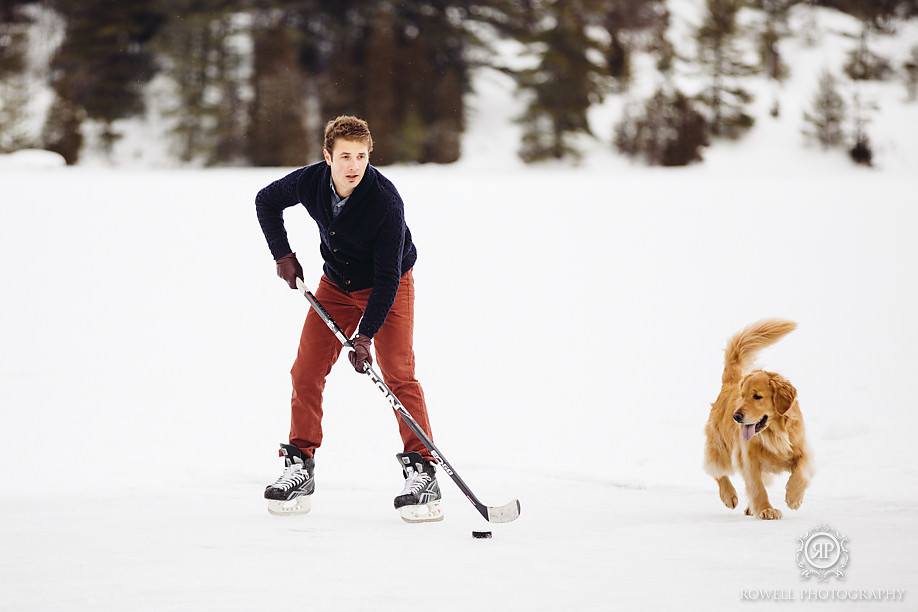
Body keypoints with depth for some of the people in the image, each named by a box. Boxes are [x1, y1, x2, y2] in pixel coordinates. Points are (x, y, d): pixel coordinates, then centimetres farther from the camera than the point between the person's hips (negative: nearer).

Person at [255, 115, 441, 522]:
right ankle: (300, 466, 11)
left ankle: (421, 474, -15)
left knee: (399, 375, -16)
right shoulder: (310, 182, -19)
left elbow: (388, 276, -29)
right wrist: (283, 255, -4)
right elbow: (267, 202, 4)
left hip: (388, 287, -5)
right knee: (306, 372, -1)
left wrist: (366, 334, -33)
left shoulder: (385, 201, -32)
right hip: (337, 284, 5)